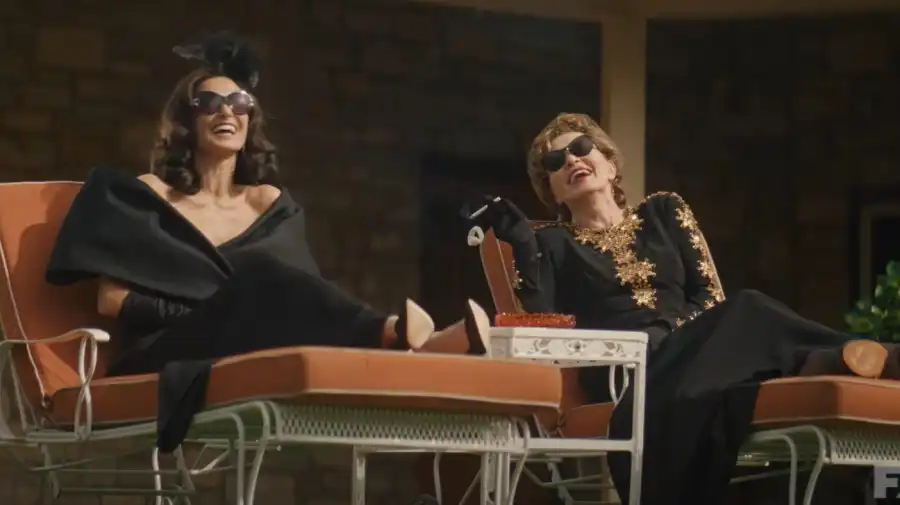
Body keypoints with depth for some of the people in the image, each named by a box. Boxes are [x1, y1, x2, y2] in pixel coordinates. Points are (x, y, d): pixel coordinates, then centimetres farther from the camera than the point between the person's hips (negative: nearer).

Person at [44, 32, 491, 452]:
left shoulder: (271, 205, 22)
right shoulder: (147, 197, 11)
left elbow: (299, 292, 12)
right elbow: (111, 300, 3)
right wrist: (210, 311, -6)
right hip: (171, 355, -3)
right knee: (259, 278, -32)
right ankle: (394, 336, -58)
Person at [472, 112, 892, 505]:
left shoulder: (664, 211, 26)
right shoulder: (551, 243, 20)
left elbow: (711, 295, 15)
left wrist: (678, 332, -6)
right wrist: (521, 245, -4)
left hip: (687, 355, 2)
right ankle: (832, 360, -48)